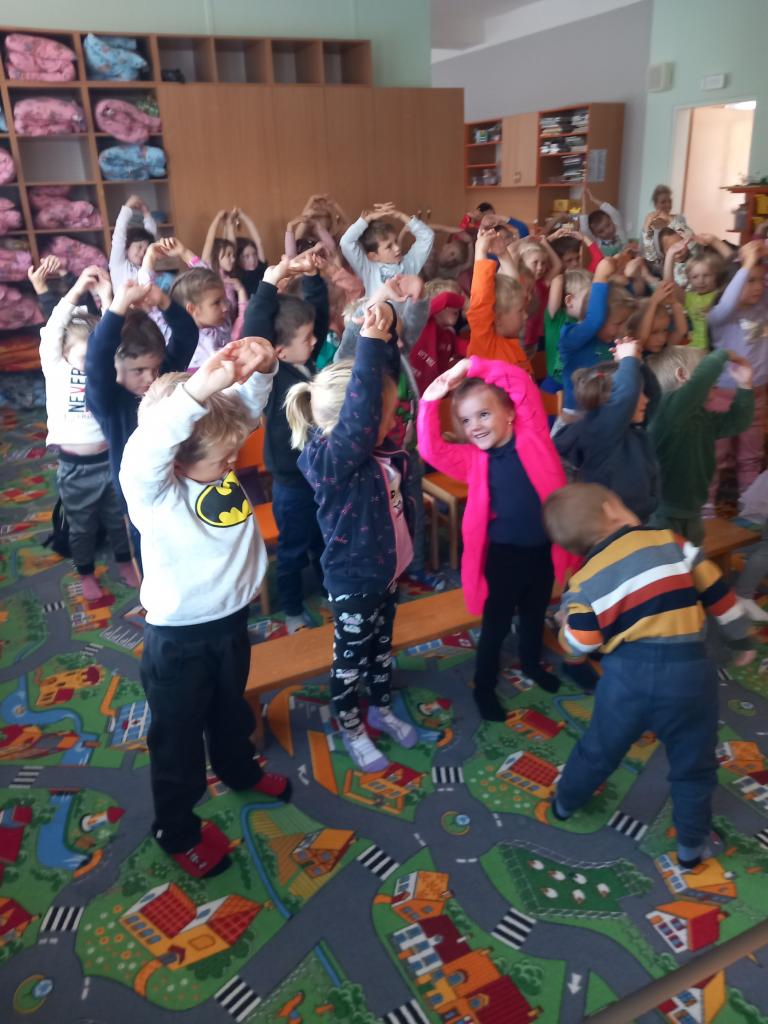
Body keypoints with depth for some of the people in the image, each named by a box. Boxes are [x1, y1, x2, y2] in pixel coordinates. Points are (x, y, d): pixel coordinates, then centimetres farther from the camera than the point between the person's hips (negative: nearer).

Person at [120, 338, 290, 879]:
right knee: (178, 738, 16)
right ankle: (178, 830, 39)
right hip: (178, 637, -6)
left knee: (232, 709, 31)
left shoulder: (218, 461, -9)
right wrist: (197, 390, -63)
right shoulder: (152, 489, -27)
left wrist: (258, 369, -34)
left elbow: (247, 407, -11)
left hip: (232, 619, 6)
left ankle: (239, 770, 59)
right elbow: (143, 449, -48)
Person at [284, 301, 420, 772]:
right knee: (351, 657, 16)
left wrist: (385, 327, -22)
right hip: (353, 581, -8)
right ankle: (351, 729, 39)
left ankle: (382, 709, 51)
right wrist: (369, 343, -50)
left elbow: (386, 374, -7)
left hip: (387, 570, 8)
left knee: (382, 645, 27)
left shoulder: (375, 447, -9)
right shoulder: (331, 460, -29)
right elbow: (360, 413, -48)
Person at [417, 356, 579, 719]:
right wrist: (430, 402, -29)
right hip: (503, 553, -1)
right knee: (496, 624, 13)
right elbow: (431, 450, -19)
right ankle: (484, 686, 34)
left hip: (543, 548, 2)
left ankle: (531, 663, 53)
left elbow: (520, 382, -17)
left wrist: (471, 367, -23)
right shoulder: (473, 459, -5)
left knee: (535, 614, 26)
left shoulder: (532, 435, -7)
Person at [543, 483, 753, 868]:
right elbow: (718, 593, 3)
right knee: (693, 766, 20)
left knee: (599, 749, 24)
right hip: (688, 672, -1)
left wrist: (567, 620, 17)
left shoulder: (584, 580, -1)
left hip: (627, 675, 1)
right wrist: (741, 640, 17)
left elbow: (580, 644, -5)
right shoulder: (669, 542, -2)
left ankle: (564, 803, 46)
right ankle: (691, 847, 33)